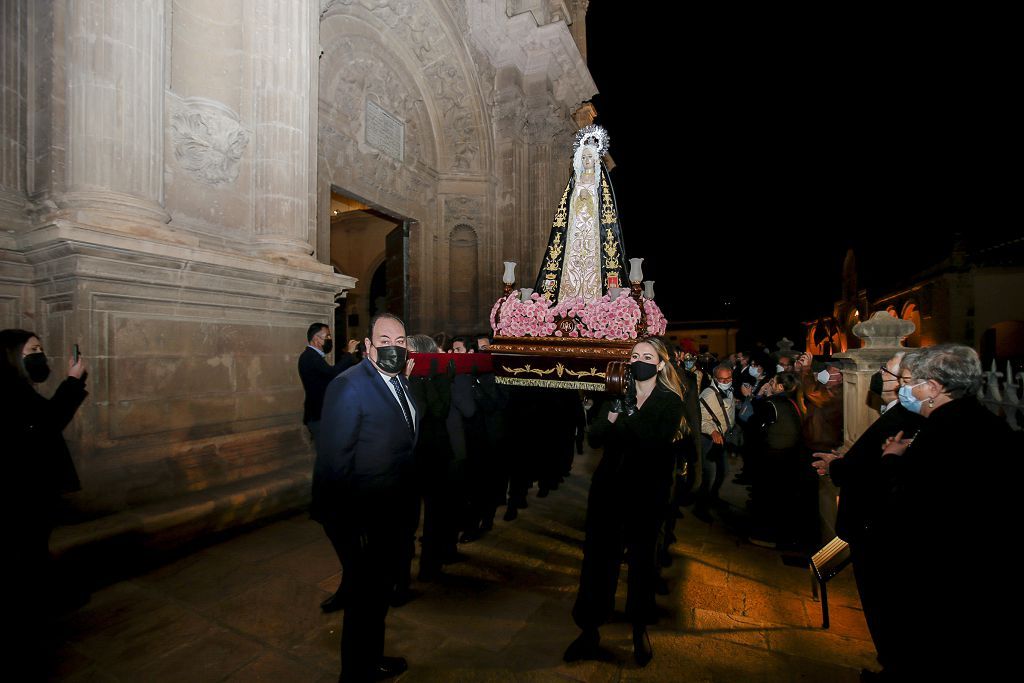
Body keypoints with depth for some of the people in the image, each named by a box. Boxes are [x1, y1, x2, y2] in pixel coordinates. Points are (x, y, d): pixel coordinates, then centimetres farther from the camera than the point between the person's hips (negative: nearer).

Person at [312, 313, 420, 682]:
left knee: (382, 589, 27)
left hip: (396, 513, 8)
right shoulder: (348, 386, -22)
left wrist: (409, 502, 11)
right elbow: (333, 460, -23)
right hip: (366, 518, -8)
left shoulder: (400, 382, 3)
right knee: (365, 598, 14)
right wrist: (348, 524, -21)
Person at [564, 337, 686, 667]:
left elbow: (657, 443, -21)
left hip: (645, 493, -2)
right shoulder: (619, 395, 5)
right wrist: (613, 413, -20)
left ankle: (640, 629, 36)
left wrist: (628, 412, -23)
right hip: (608, 488, 3)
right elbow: (594, 439, -4)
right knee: (598, 556, 6)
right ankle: (589, 630, 23)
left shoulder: (670, 401, -5)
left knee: (641, 559, 13)